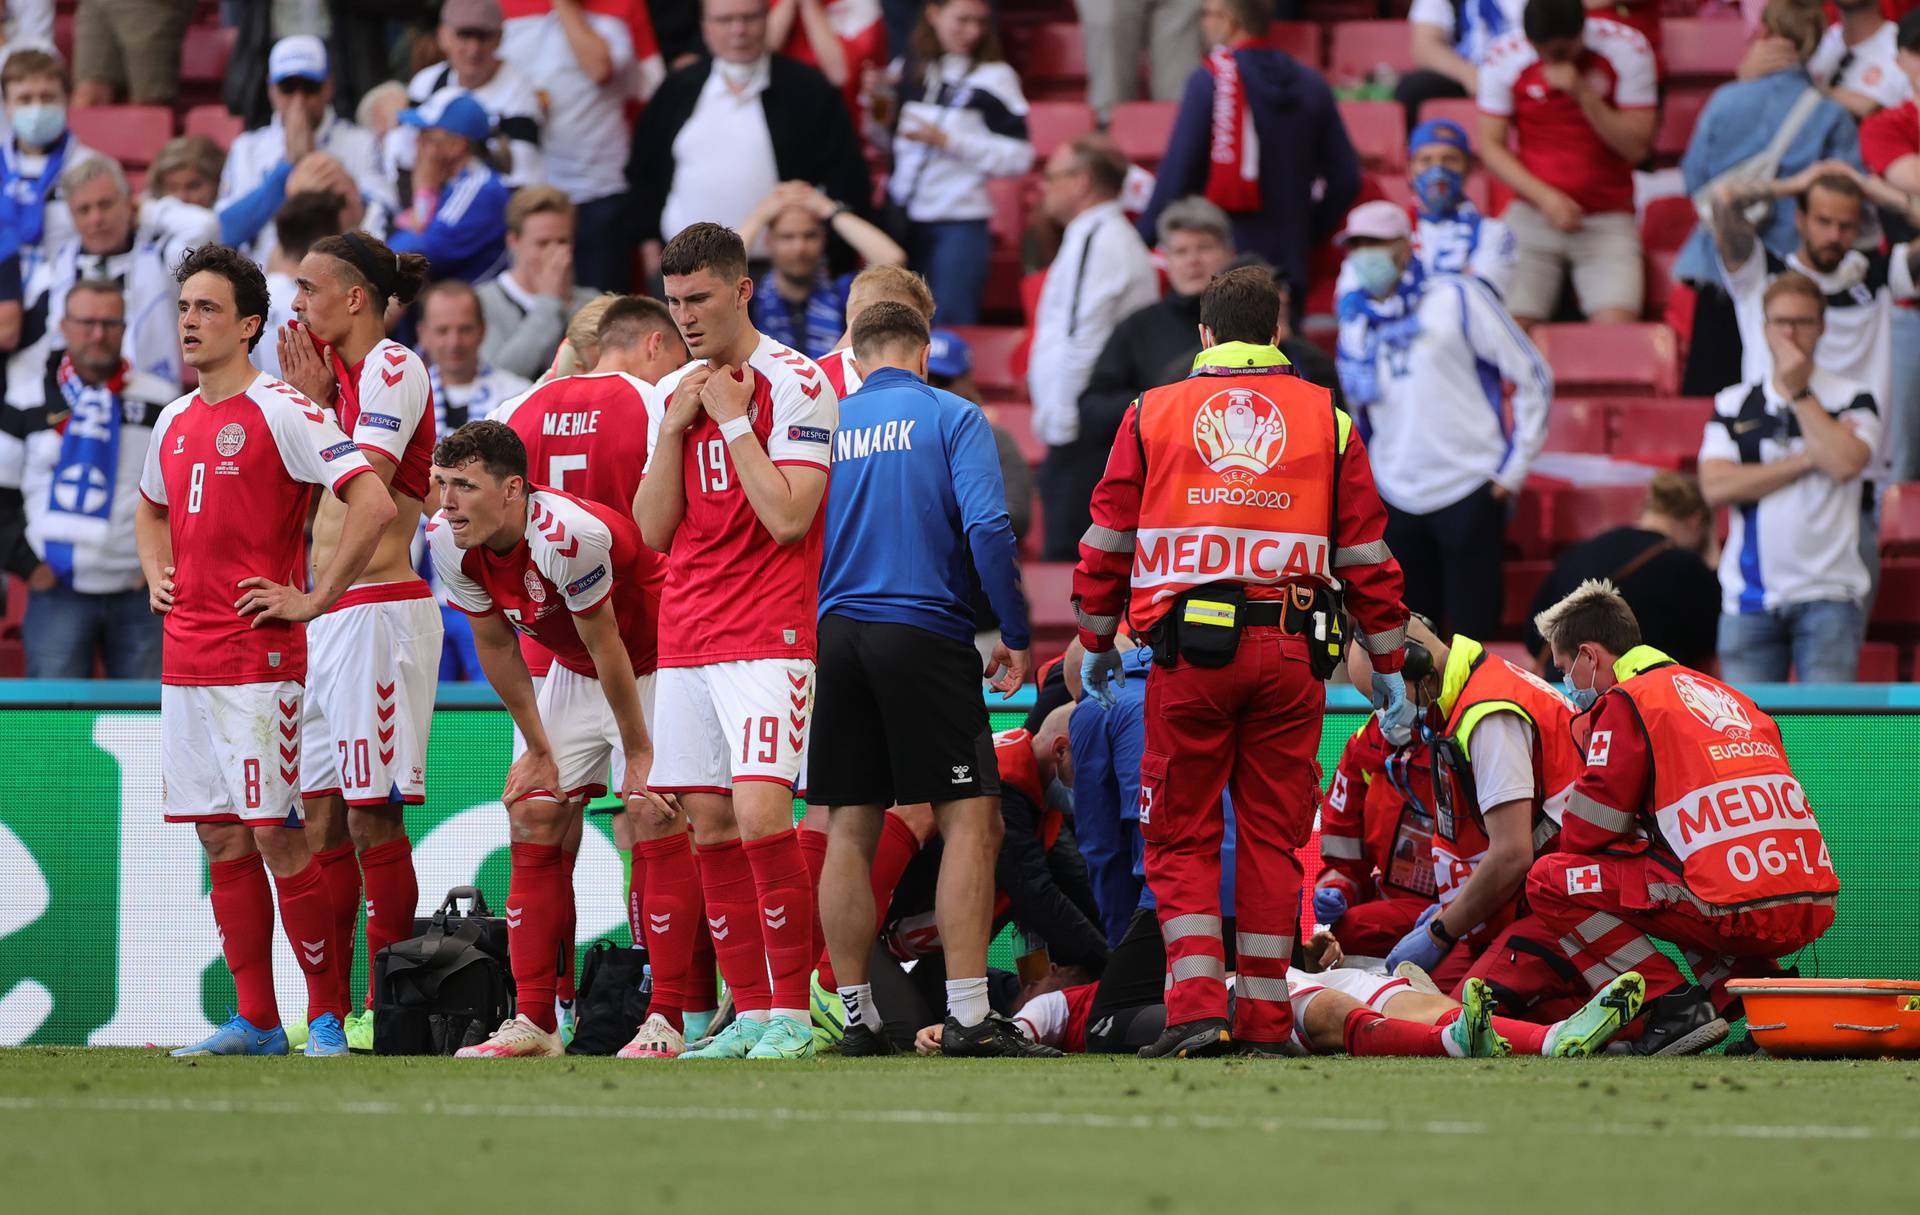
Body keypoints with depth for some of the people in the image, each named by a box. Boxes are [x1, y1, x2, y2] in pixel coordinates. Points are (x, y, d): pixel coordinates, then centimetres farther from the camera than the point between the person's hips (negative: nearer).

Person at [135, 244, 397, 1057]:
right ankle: (255, 1021, 11)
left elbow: (374, 501, -18)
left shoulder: (281, 413, -9)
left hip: (260, 660, -8)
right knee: (221, 841, 7)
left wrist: (315, 599, -16)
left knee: (278, 836, -8)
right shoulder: (174, 423, 15)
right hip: (185, 658, 8)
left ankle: (328, 1017, -2)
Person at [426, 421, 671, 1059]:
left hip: (647, 666, -7)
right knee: (534, 820, -1)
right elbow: (496, 647, -1)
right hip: (570, 673, 7)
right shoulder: (448, 540, -15)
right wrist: (538, 748, 2)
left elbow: (607, 649, -25)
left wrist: (638, 755, -16)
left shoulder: (569, 535, -35)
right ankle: (534, 1021, 1)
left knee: (648, 826, -16)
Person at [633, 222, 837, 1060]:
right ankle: (748, 1013, 10)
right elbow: (654, 532, 9)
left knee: (759, 814, -17)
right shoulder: (672, 394, 14)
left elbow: (788, 516, -15)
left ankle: (792, 1012, -10)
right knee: (709, 821, 5)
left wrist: (732, 419, -11)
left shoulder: (795, 385, -6)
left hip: (768, 636, -7)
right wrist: (676, 427, -1)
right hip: (685, 636, 7)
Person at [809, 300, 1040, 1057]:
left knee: (849, 831, 8)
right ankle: (969, 1015, -11)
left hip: (837, 634, 4)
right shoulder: (950, 418, 1)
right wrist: (1014, 635, -4)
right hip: (926, 634, -4)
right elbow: (987, 528, -11)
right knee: (969, 821, -3)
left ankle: (856, 1016, 9)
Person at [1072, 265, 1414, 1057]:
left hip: (1189, 647, -1)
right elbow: (1366, 552, 10)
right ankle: (1265, 1015, 8)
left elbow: (1108, 542, 8)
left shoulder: (1152, 414, 8)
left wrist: (1096, 643, 20)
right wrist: (1388, 665, 15)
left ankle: (1197, 1006, -8)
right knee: (1271, 835, 8)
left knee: (1182, 837, 5)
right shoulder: (1326, 420, 10)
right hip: (1287, 650, 1)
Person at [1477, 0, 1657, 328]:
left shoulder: (1626, 49, -7)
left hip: (1608, 220, -1)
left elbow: (1636, 147, -8)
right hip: (1531, 214, 1)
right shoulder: (1504, 57, -5)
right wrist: (1545, 197, -13)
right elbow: (1491, 147, 0)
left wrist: (1583, 95, -21)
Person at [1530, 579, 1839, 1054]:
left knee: (1549, 881, 5)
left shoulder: (1627, 700, 2)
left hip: (1737, 911, -8)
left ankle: (1674, 1008, -7)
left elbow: (1586, 834, 0)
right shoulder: (1727, 695, 26)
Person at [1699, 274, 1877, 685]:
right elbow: (1715, 487, -4)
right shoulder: (1733, 405, 11)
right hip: (1749, 599, 2)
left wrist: (1799, 391, -7)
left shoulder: (1851, 400, 4)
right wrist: (1808, 460, -8)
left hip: (1828, 593, -2)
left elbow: (1846, 464, -16)